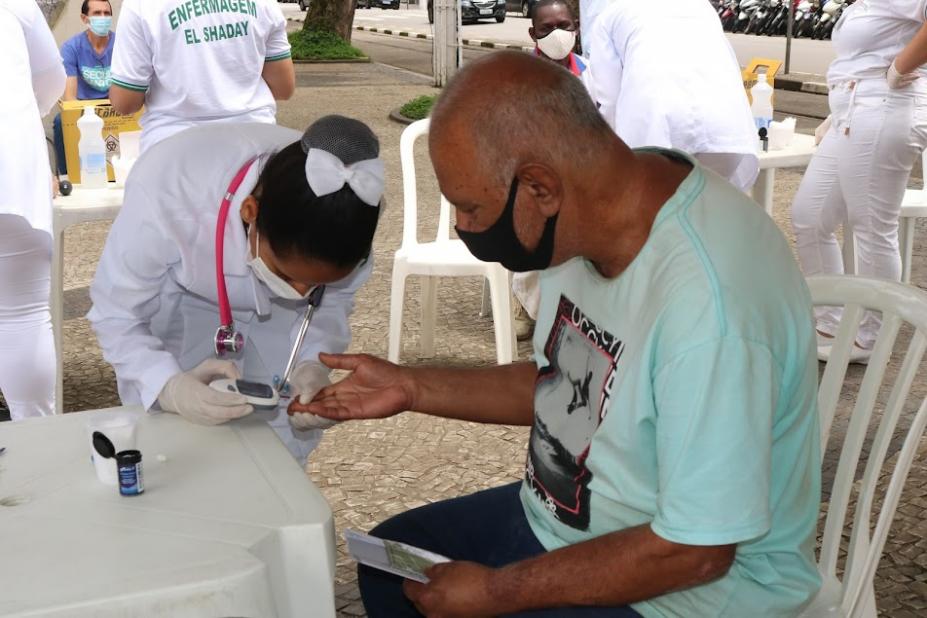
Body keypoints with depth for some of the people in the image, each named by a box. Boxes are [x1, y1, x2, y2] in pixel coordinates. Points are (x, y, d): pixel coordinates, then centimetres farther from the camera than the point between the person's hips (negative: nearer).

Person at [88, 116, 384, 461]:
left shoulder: (344, 212, -31)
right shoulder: (166, 190, -40)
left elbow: (335, 298, -12)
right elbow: (115, 315, -27)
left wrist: (316, 363, -31)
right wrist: (170, 386, -45)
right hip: (182, 308, -2)